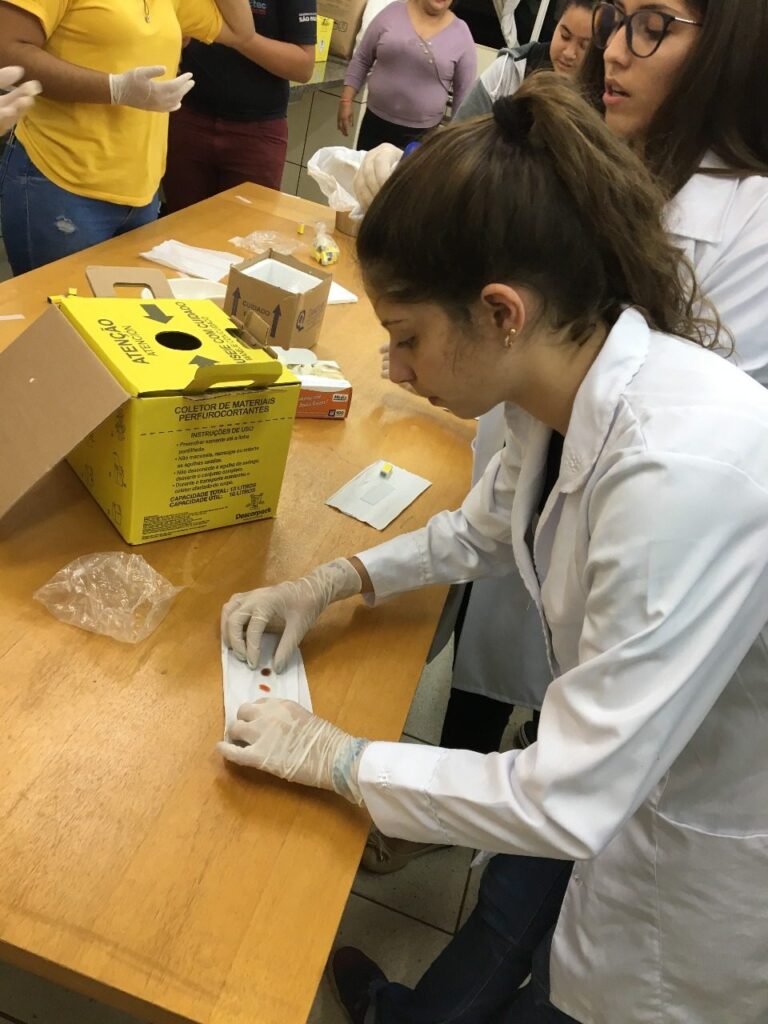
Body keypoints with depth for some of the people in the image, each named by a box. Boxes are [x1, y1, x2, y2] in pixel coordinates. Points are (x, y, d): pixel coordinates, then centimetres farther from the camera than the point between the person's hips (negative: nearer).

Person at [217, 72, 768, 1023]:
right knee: (510, 918, 28)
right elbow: (483, 527, 9)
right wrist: (333, 581, -3)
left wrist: (338, 759, -19)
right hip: (614, 764, 6)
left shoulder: (685, 470, -39)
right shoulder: (563, 387, -12)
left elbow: (567, 802, -31)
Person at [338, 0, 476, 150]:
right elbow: (361, 60, 5)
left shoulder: (461, 33, -3)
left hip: (422, 133, -1)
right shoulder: (393, 12, -1)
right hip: (376, 122, 2)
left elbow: (464, 92, 2)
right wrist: (346, 100, -1)